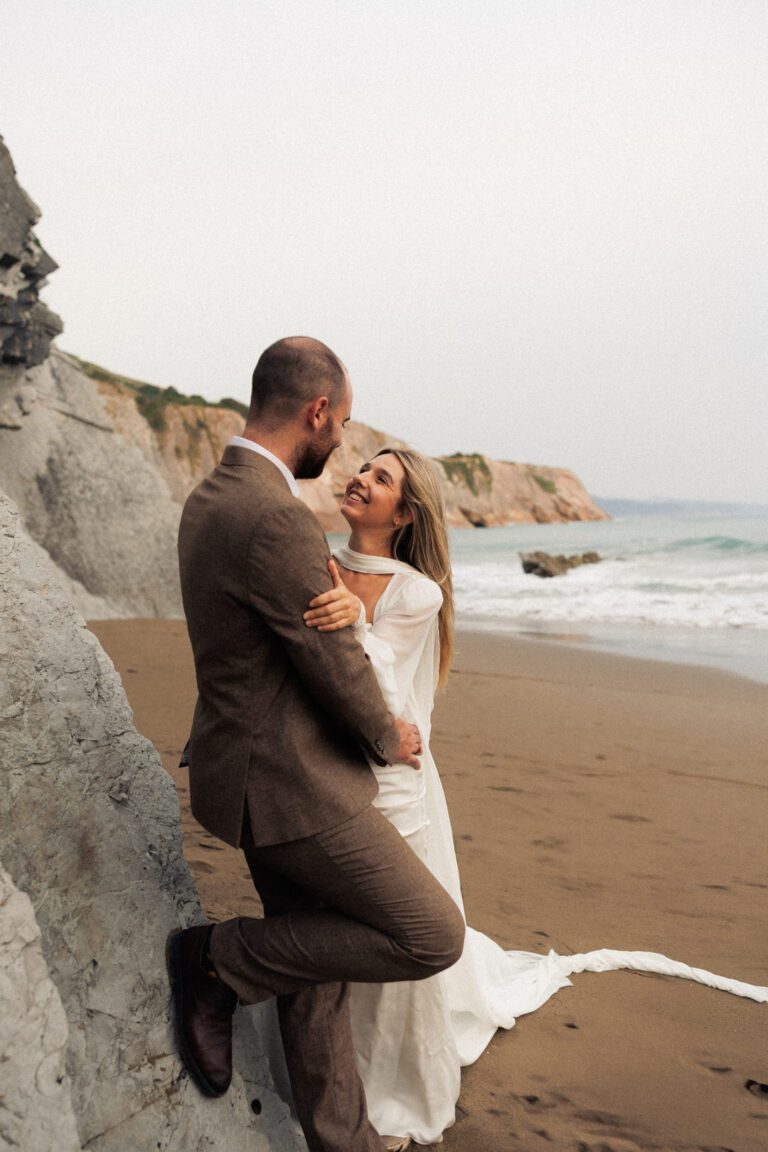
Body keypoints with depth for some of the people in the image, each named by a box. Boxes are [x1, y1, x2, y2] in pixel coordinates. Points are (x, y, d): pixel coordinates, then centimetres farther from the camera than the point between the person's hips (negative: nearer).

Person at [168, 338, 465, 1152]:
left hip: (259, 769, 10)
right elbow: (337, 668, -17)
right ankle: (220, 963, 6)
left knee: (315, 968, 18)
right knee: (433, 938, -3)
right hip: (290, 788, -10)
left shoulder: (206, 501, 7)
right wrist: (390, 738, 1)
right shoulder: (277, 520, -25)